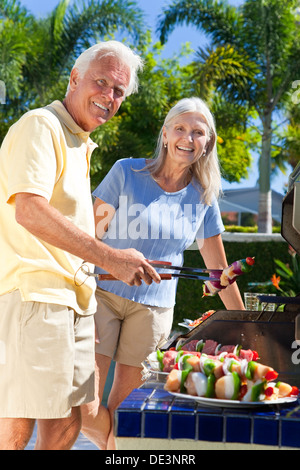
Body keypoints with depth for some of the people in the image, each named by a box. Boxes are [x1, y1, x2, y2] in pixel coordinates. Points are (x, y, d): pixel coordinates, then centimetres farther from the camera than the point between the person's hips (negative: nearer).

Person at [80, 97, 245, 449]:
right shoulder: (126, 173, -4)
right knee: (85, 412, -9)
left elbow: (218, 270, 13)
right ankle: (116, 449, 19)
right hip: (103, 295, -2)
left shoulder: (203, 198, 4)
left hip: (154, 307, 2)